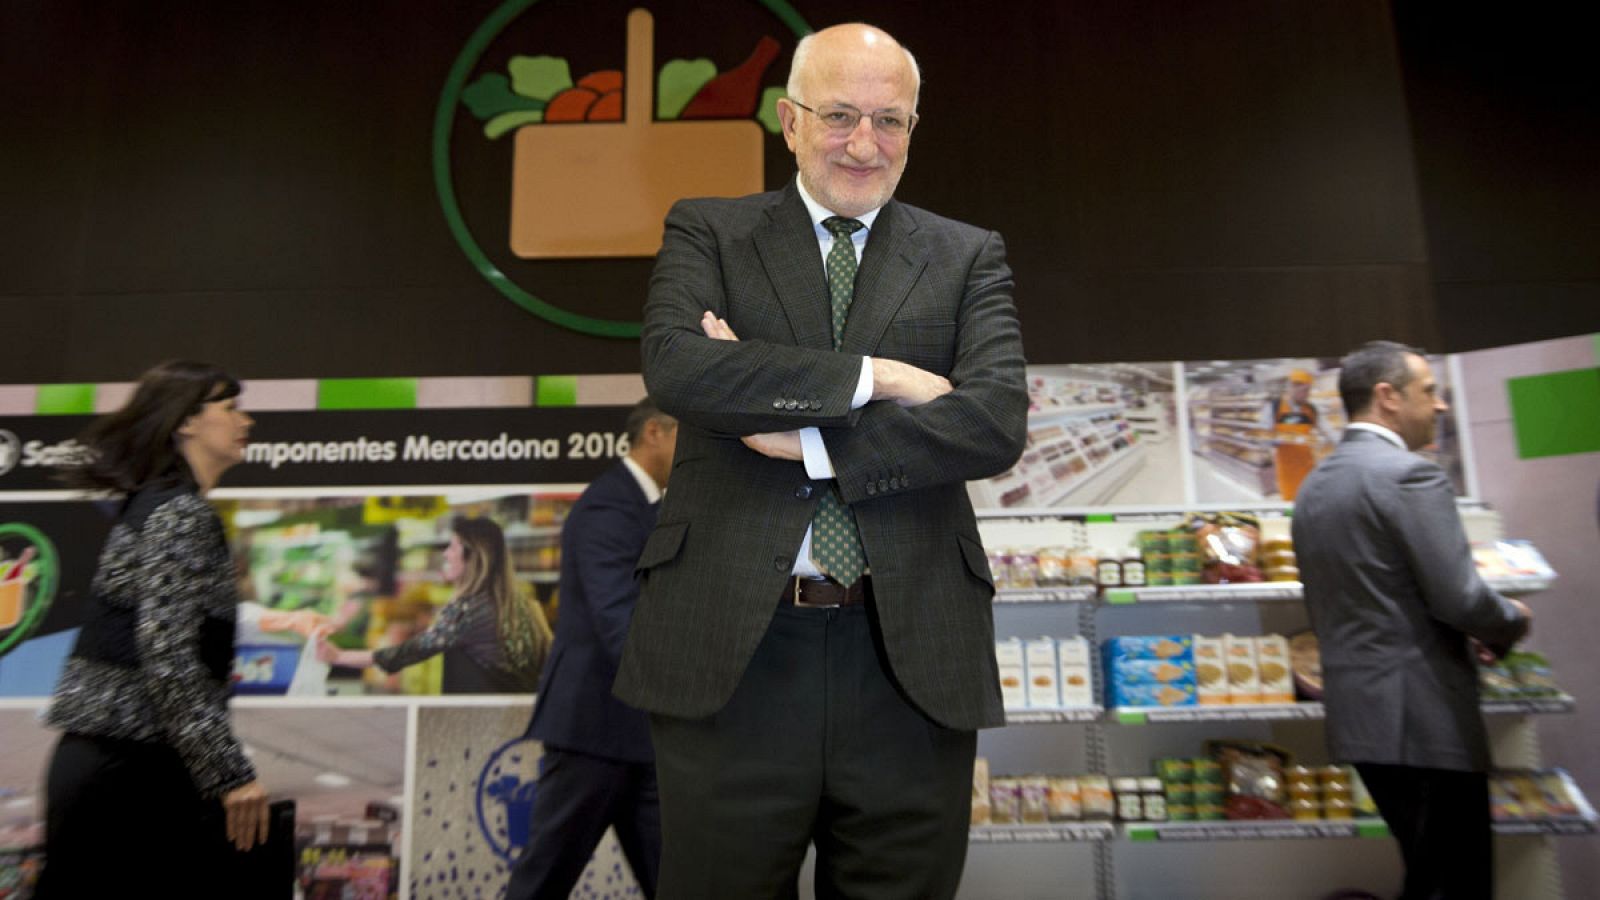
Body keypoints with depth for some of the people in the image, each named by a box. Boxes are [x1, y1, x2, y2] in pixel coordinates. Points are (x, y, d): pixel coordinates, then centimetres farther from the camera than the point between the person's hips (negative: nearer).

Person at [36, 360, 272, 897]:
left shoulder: (153, 504, 14)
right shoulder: (179, 510, -15)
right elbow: (169, 657, -23)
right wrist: (233, 773, -18)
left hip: (109, 759, 9)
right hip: (129, 767, -9)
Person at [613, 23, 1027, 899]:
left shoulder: (969, 257, 9)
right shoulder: (706, 231, 7)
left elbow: (997, 423, -6)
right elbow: (674, 366, -12)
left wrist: (806, 439, -12)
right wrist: (868, 376, -13)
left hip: (911, 656, 1)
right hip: (729, 645, 0)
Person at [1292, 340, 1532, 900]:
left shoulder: (1312, 487, 11)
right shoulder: (1410, 475, -15)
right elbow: (1459, 597, -19)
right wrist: (1511, 622, 3)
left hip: (1358, 711, 9)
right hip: (1425, 717, -8)